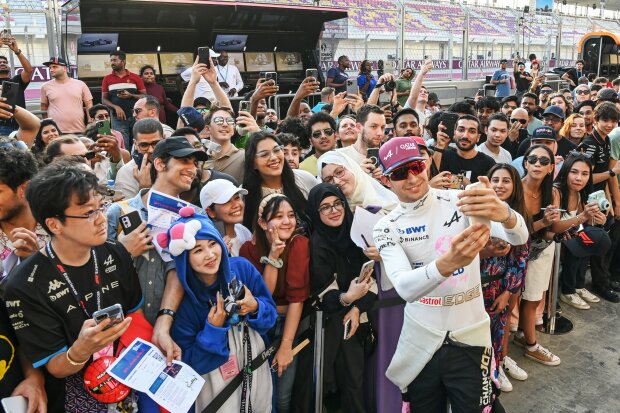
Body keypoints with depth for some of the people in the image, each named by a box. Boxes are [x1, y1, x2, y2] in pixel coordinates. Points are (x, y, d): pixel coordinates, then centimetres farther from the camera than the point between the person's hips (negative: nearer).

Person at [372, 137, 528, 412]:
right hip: (421, 342, 1)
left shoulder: (460, 201, -8)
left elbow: (519, 237, -22)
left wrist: (504, 214, -46)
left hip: (469, 337, -1)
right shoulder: (386, 227, -8)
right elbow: (404, 287, -25)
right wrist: (447, 263, -45)